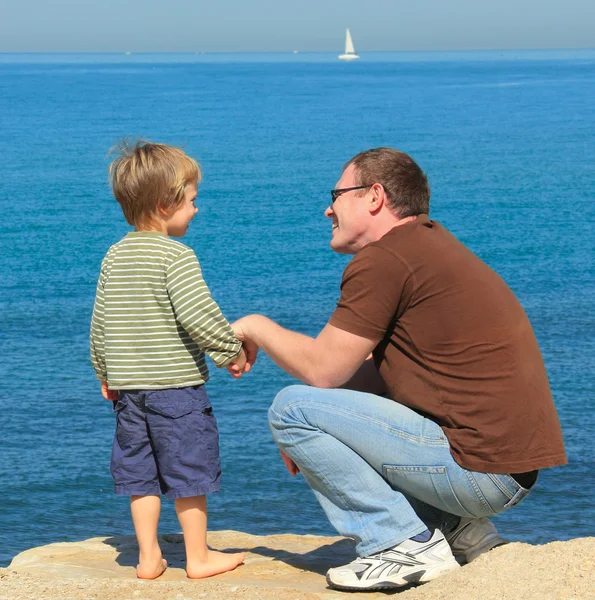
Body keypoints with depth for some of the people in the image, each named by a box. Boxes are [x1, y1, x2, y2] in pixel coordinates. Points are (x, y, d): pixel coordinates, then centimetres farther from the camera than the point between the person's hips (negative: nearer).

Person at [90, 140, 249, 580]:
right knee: (189, 472, 5)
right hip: (177, 384, -6)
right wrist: (233, 350, -7)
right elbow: (198, 317, -21)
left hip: (128, 388, 6)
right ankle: (198, 557, 14)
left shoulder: (115, 256, 7)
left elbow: (99, 324, 11)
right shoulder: (176, 255, -14)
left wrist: (106, 375, 22)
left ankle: (149, 556, 16)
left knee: (141, 475, 12)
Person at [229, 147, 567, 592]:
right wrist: (311, 434, 14)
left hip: (479, 468, -10)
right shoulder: (430, 243, 18)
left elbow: (323, 370, -10)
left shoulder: (383, 260, -13)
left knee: (291, 408, -5)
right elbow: (376, 371, 22)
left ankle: (407, 545, -5)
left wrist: (255, 326, 7)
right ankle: (458, 528, 15)